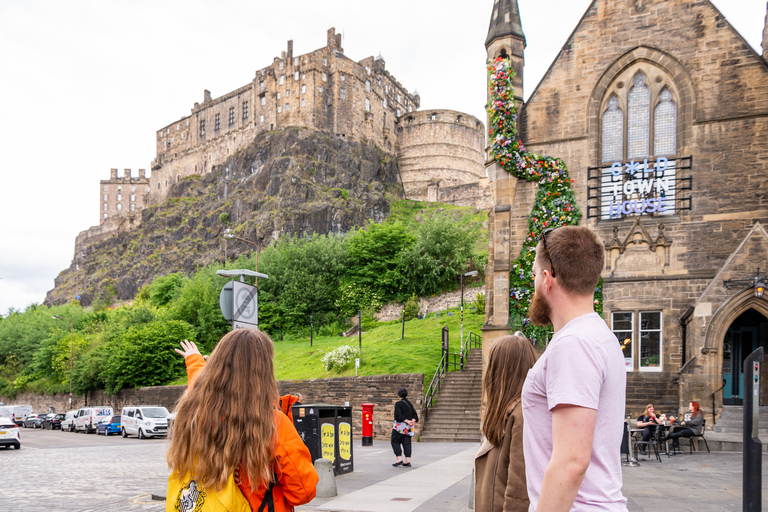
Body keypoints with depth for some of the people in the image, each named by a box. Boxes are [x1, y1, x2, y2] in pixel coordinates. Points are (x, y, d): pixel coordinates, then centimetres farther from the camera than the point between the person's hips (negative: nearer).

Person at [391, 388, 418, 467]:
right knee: (407, 443, 7)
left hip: (399, 426, -6)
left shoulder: (398, 404, -9)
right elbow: (415, 414, 7)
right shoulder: (409, 404, 11)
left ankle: (399, 459, -4)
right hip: (408, 428, 6)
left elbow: (398, 415, -20)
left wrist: (406, 421, -18)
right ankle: (407, 461, 2)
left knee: (395, 441, 5)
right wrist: (413, 420, -9)